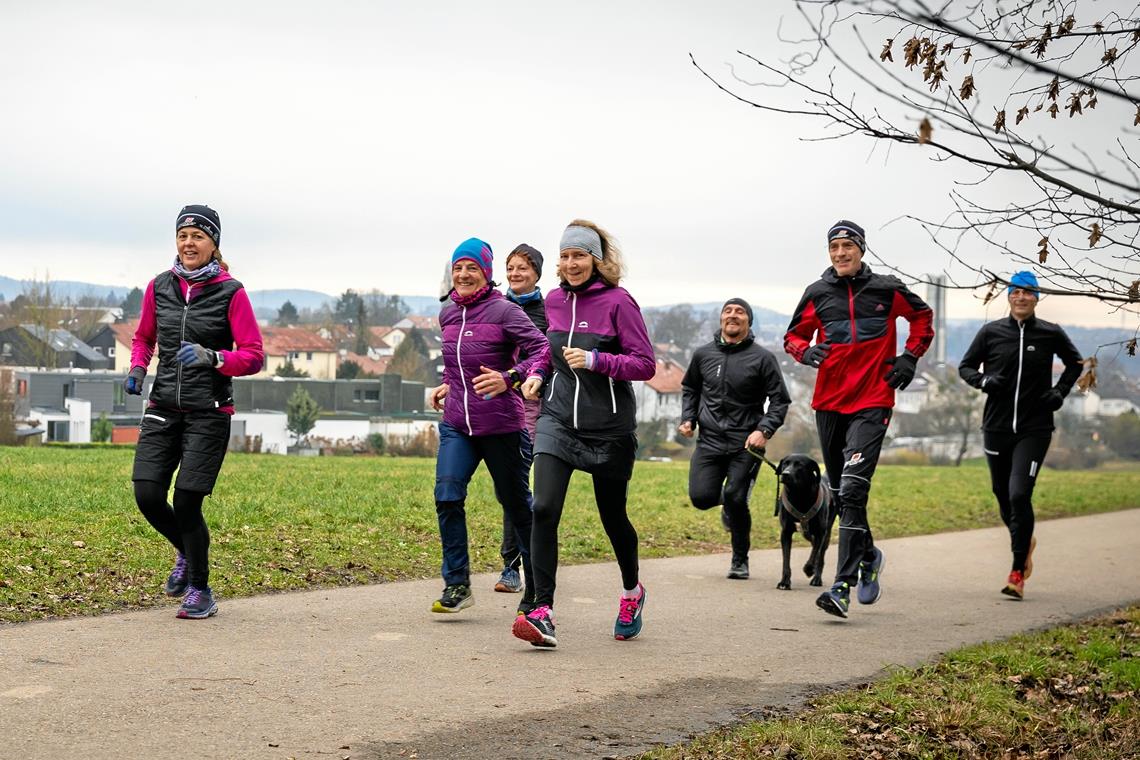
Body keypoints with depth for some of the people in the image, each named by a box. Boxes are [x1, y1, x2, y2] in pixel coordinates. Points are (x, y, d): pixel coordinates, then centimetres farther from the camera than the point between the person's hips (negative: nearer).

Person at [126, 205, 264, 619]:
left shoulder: (230, 292, -5)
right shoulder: (159, 287, 7)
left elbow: (253, 356, -5)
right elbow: (143, 337, 22)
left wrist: (212, 358, -22)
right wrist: (138, 368, 2)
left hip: (208, 412, -4)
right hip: (163, 407, 4)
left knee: (186, 501, -8)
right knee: (147, 495, -7)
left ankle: (201, 591, 13)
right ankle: (186, 552, 26)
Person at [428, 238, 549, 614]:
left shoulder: (504, 311, -9)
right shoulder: (447, 313, 11)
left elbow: (542, 349, -17)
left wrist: (509, 378, -29)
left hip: (500, 424, -5)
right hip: (456, 424, 5)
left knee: (516, 503, 6)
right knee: (447, 496, -12)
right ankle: (456, 585, -4)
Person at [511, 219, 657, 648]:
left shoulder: (618, 302, -9)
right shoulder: (554, 301, 8)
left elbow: (645, 365, -12)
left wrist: (595, 361, -23)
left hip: (609, 426, -3)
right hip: (558, 419, 3)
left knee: (613, 516, 10)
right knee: (544, 508, -16)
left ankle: (632, 592, 39)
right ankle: (542, 613, -17)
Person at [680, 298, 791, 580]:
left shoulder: (762, 358, -2)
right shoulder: (703, 354, 9)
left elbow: (780, 400, 0)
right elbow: (689, 388, 26)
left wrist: (764, 430, -14)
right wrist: (688, 418, 11)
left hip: (746, 444, -3)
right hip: (709, 440, 3)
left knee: (735, 500, -13)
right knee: (701, 497, -11)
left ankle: (740, 560, 8)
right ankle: (727, 498, 28)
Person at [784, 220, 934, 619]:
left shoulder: (886, 290, 1)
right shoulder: (817, 294, 4)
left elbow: (922, 316, 18)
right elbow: (794, 335, 15)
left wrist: (910, 357, 5)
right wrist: (805, 350, -7)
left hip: (871, 405, -4)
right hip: (829, 403, 4)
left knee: (852, 490, -17)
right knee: (840, 494, 13)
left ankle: (843, 586, -20)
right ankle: (868, 556, 39)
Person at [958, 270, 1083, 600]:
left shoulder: (1051, 334, 1)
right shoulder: (991, 332, 2)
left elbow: (1075, 362, 20)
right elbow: (965, 366, 12)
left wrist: (1060, 390, 5)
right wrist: (983, 381, -9)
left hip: (1034, 430, -2)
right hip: (996, 427, 3)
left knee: (1019, 495, -15)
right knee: (1003, 495, 12)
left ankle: (1018, 573, -9)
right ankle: (1024, 540, 43)